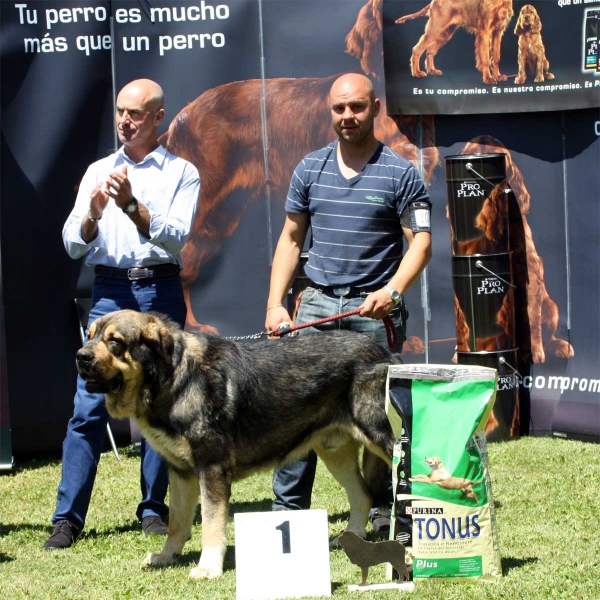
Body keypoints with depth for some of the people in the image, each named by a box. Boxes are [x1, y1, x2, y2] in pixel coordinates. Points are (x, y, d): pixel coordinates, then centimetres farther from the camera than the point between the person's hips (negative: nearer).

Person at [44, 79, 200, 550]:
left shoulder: (181, 173, 6)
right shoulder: (98, 171, 15)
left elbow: (175, 237, -8)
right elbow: (73, 243, 7)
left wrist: (131, 205, -19)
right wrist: (94, 213, -12)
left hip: (161, 291, -1)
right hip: (109, 291, 2)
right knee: (89, 405, -5)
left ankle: (154, 510, 12)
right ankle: (68, 518, -6)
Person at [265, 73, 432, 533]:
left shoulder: (399, 174, -1)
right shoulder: (311, 169, 10)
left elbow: (421, 241, -6)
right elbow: (291, 239, 14)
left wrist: (392, 291, -22)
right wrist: (275, 302, 6)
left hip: (373, 310, -3)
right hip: (318, 304, 3)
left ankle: (385, 512, 11)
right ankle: (288, 510, 4)